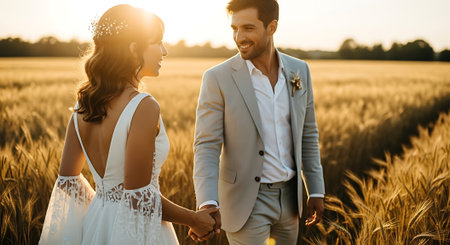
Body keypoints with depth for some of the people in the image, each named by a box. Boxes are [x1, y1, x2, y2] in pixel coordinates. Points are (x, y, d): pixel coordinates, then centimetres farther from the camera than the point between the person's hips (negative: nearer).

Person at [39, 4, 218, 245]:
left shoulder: (85, 101, 0)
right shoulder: (144, 107, -22)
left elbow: (67, 177, 7)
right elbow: (138, 196, -22)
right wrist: (194, 219, -10)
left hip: (95, 223, 7)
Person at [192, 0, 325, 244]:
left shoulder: (299, 71, -1)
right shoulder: (218, 79, -15)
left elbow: (307, 134, 7)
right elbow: (206, 147, -17)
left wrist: (316, 191, 6)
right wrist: (207, 205, -32)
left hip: (288, 195, 5)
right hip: (247, 200, -5)